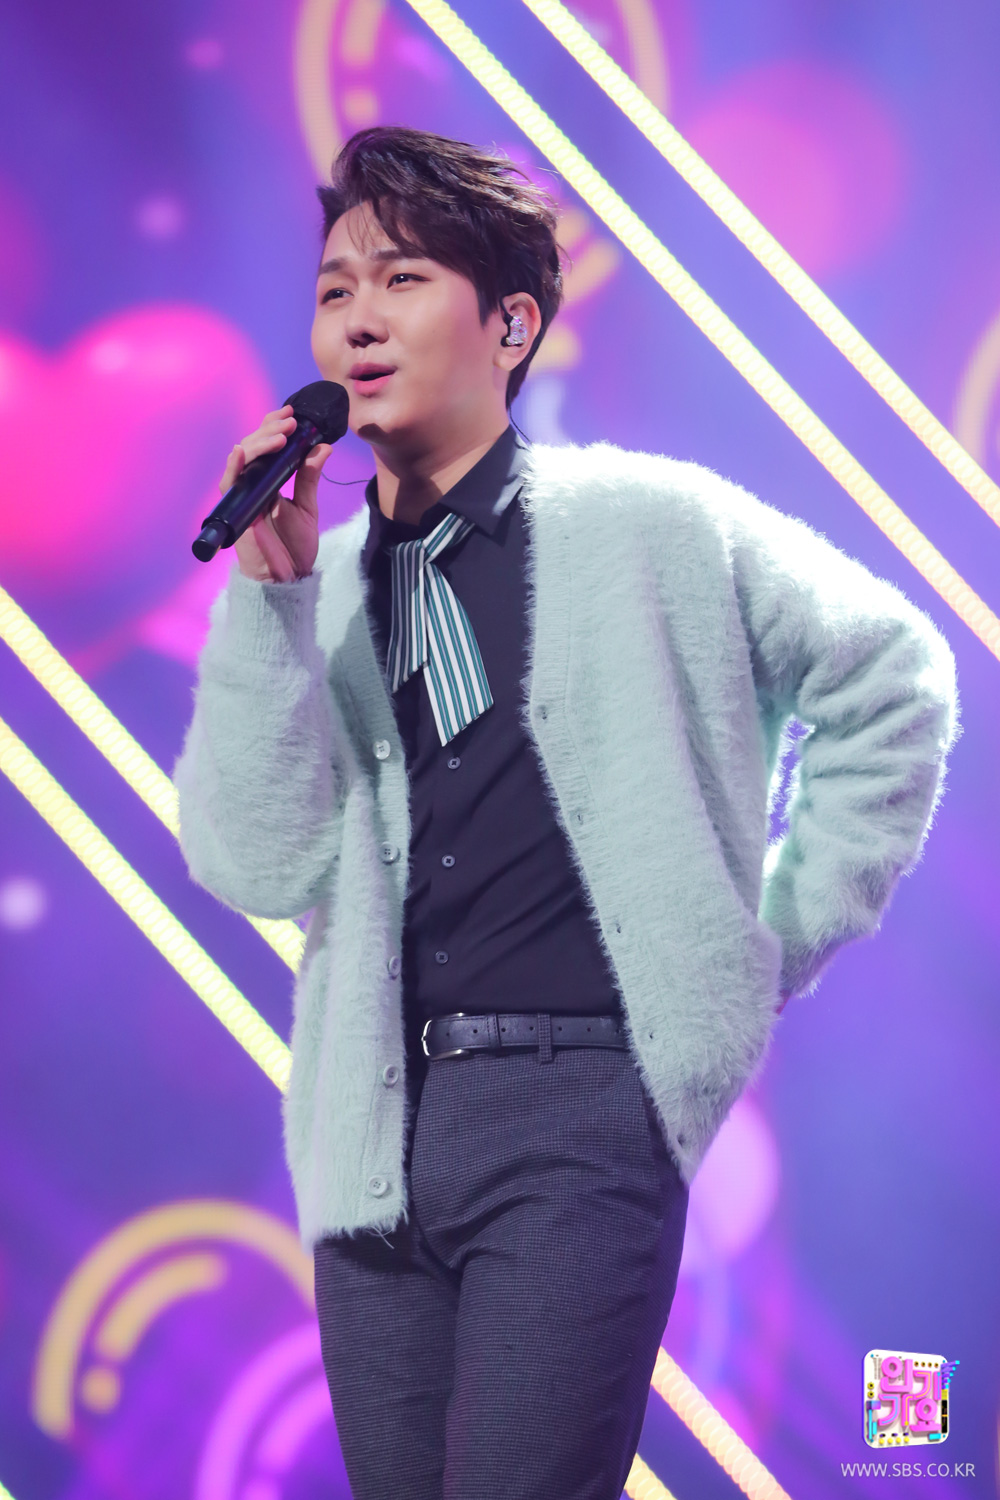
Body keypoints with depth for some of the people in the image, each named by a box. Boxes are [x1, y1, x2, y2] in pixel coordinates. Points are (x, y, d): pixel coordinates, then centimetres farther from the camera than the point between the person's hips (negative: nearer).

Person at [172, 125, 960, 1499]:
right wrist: (269, 591, -8)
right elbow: (257, 867, -1)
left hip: (583, 1094, -4)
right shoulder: (321, 590, 11)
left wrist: (785, 930, 6)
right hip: (377, 1130, 5)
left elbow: (890, 676, 9)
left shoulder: (639, 523, 1)